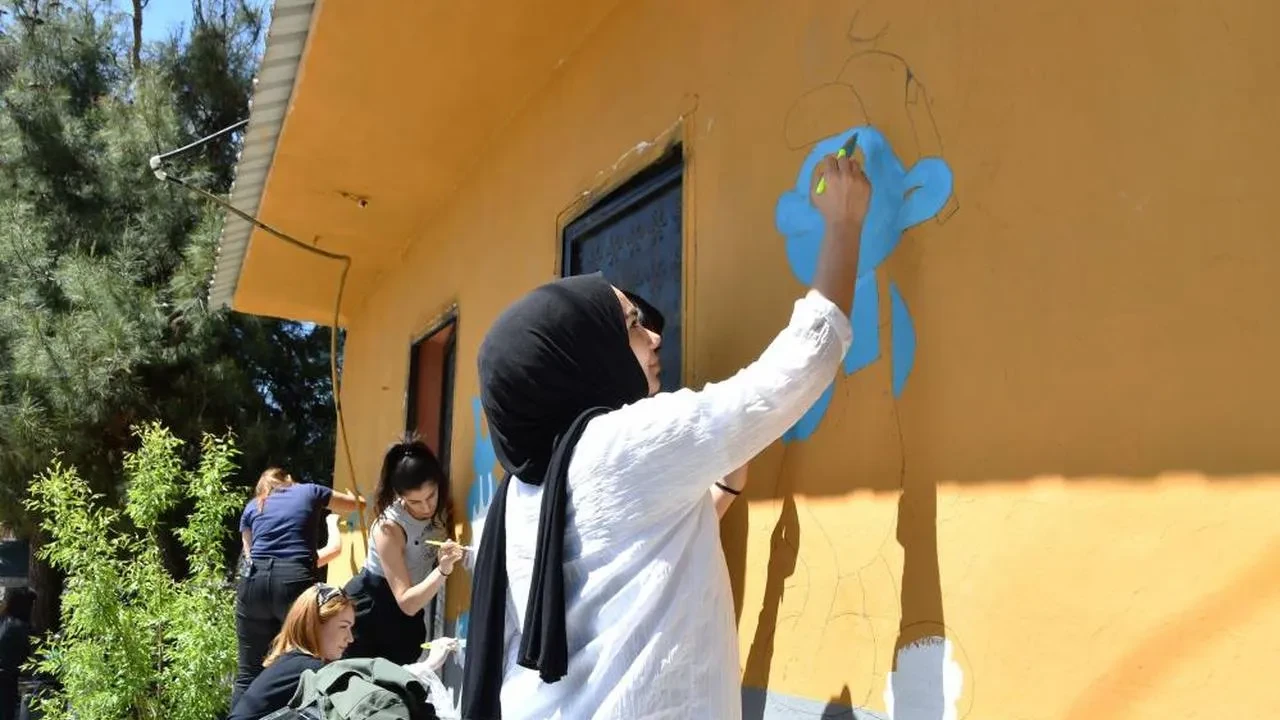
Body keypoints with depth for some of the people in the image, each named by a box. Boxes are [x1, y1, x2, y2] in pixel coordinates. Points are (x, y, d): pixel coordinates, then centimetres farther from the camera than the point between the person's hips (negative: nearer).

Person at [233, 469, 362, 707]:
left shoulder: (251, 507, 24)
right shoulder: (309, 491, 19)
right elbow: (353, 504, 33)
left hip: (254, 581, 3)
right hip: (295, 582, -2)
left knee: (249, 674, 9)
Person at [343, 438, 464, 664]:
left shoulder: (440, 509, -11)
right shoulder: (389, 528, -29)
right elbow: (406, 603, -31)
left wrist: (446, 564, -16)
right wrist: (443, 569, -43)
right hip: (368, 615, -6)